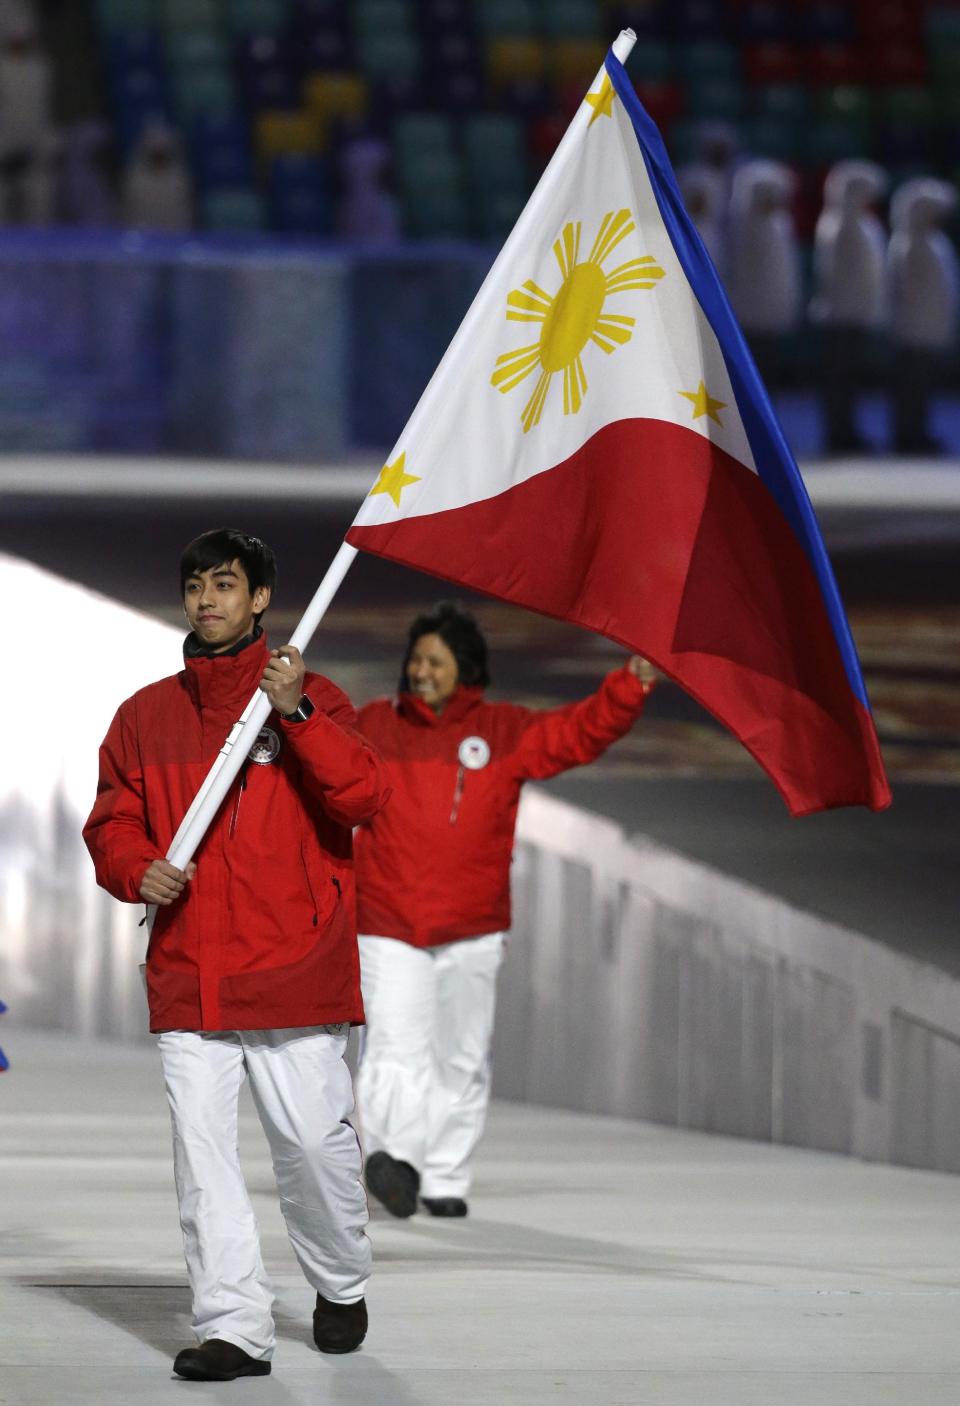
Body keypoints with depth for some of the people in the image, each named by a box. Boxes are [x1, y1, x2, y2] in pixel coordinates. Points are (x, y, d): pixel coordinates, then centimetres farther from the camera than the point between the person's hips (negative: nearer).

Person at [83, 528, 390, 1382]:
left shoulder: (312, 699, 4)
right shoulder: (147, 716, 13)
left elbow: (362, 798, -11)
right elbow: (111, 823, 16)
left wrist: (298, 714, -21)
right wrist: (138, 869, -6)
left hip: (294, 968, -3)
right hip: (187, 975, 3)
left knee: (315, 1138, -2)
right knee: (202, 1150, -5)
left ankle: (342, 1286, 24)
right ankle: (234, 1328, -4)